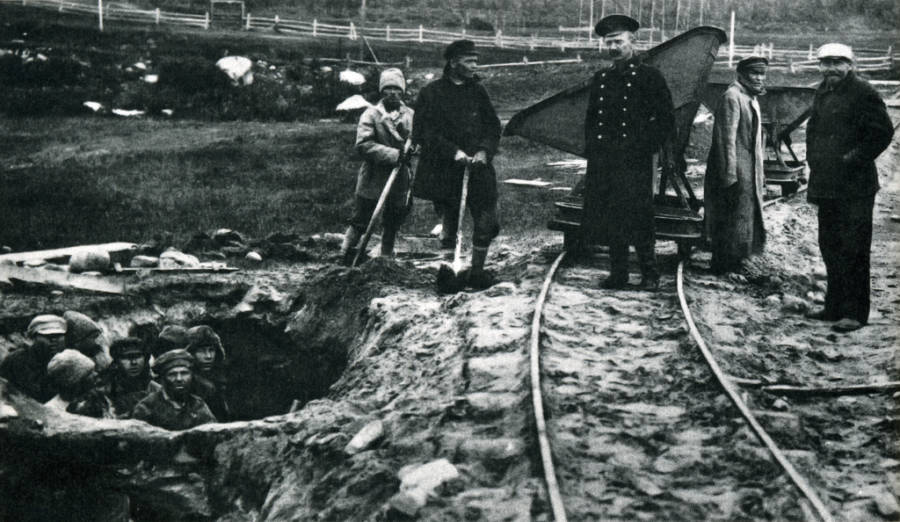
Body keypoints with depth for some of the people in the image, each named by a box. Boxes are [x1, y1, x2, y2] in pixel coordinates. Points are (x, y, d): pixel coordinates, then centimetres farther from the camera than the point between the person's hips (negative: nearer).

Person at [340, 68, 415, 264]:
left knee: (392, 225, 16)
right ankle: (344, 259, 14)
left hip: (399, 181, 4)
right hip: (372, 180, -4)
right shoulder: (371, 114, -7)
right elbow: (363, 145, -17)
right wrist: (394, 154, -24)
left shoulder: (410, 115, 5)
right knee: (360, 222, 1)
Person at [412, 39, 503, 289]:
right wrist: (454, 152, -17)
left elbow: (493, 127, 11)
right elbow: (424, 133, -7)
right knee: (449, 225, 2)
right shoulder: (431, 93, -3)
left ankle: (477, 271, 17)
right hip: (444, 172, -3)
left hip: (478, 170, 4)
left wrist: (484, 151, -8)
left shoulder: (477, 91, 10)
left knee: (486, 223, 1)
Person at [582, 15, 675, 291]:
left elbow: (666, 120, -3)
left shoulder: (649, 77, -2)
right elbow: (591, 119, 24)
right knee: (609, 219, 5)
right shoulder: (600, 79, 14)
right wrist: (591, 148, 12)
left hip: (634, 163, -5)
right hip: (602, 162, 5)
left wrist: (645, 148, -8)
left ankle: (650, 274, 4)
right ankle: (618, 273, 14)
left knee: (637, 219, -7)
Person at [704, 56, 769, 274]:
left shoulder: (751, 99, 16)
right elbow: (727, 139, -20)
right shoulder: (732, 97, -15)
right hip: (736, 173, -10)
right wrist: (730, 175, -22)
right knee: (733, 219, -5)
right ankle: (723, 266, 3)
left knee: (746, 217, 13)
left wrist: (760, 173, 22)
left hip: (749, 173, 10)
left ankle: (733, 262, 22)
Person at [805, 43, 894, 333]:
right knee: (829, 246, 13)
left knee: (853, 249, -6)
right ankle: (835, 306, 24)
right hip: (826, 185, 8)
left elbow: (883, 132, -13)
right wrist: (812, 157, 14)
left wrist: (855, 159, -14)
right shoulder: (822, 93, 14)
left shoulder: (863, 93, -10)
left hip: (854, 186, -8)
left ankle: (855, 312, -2)